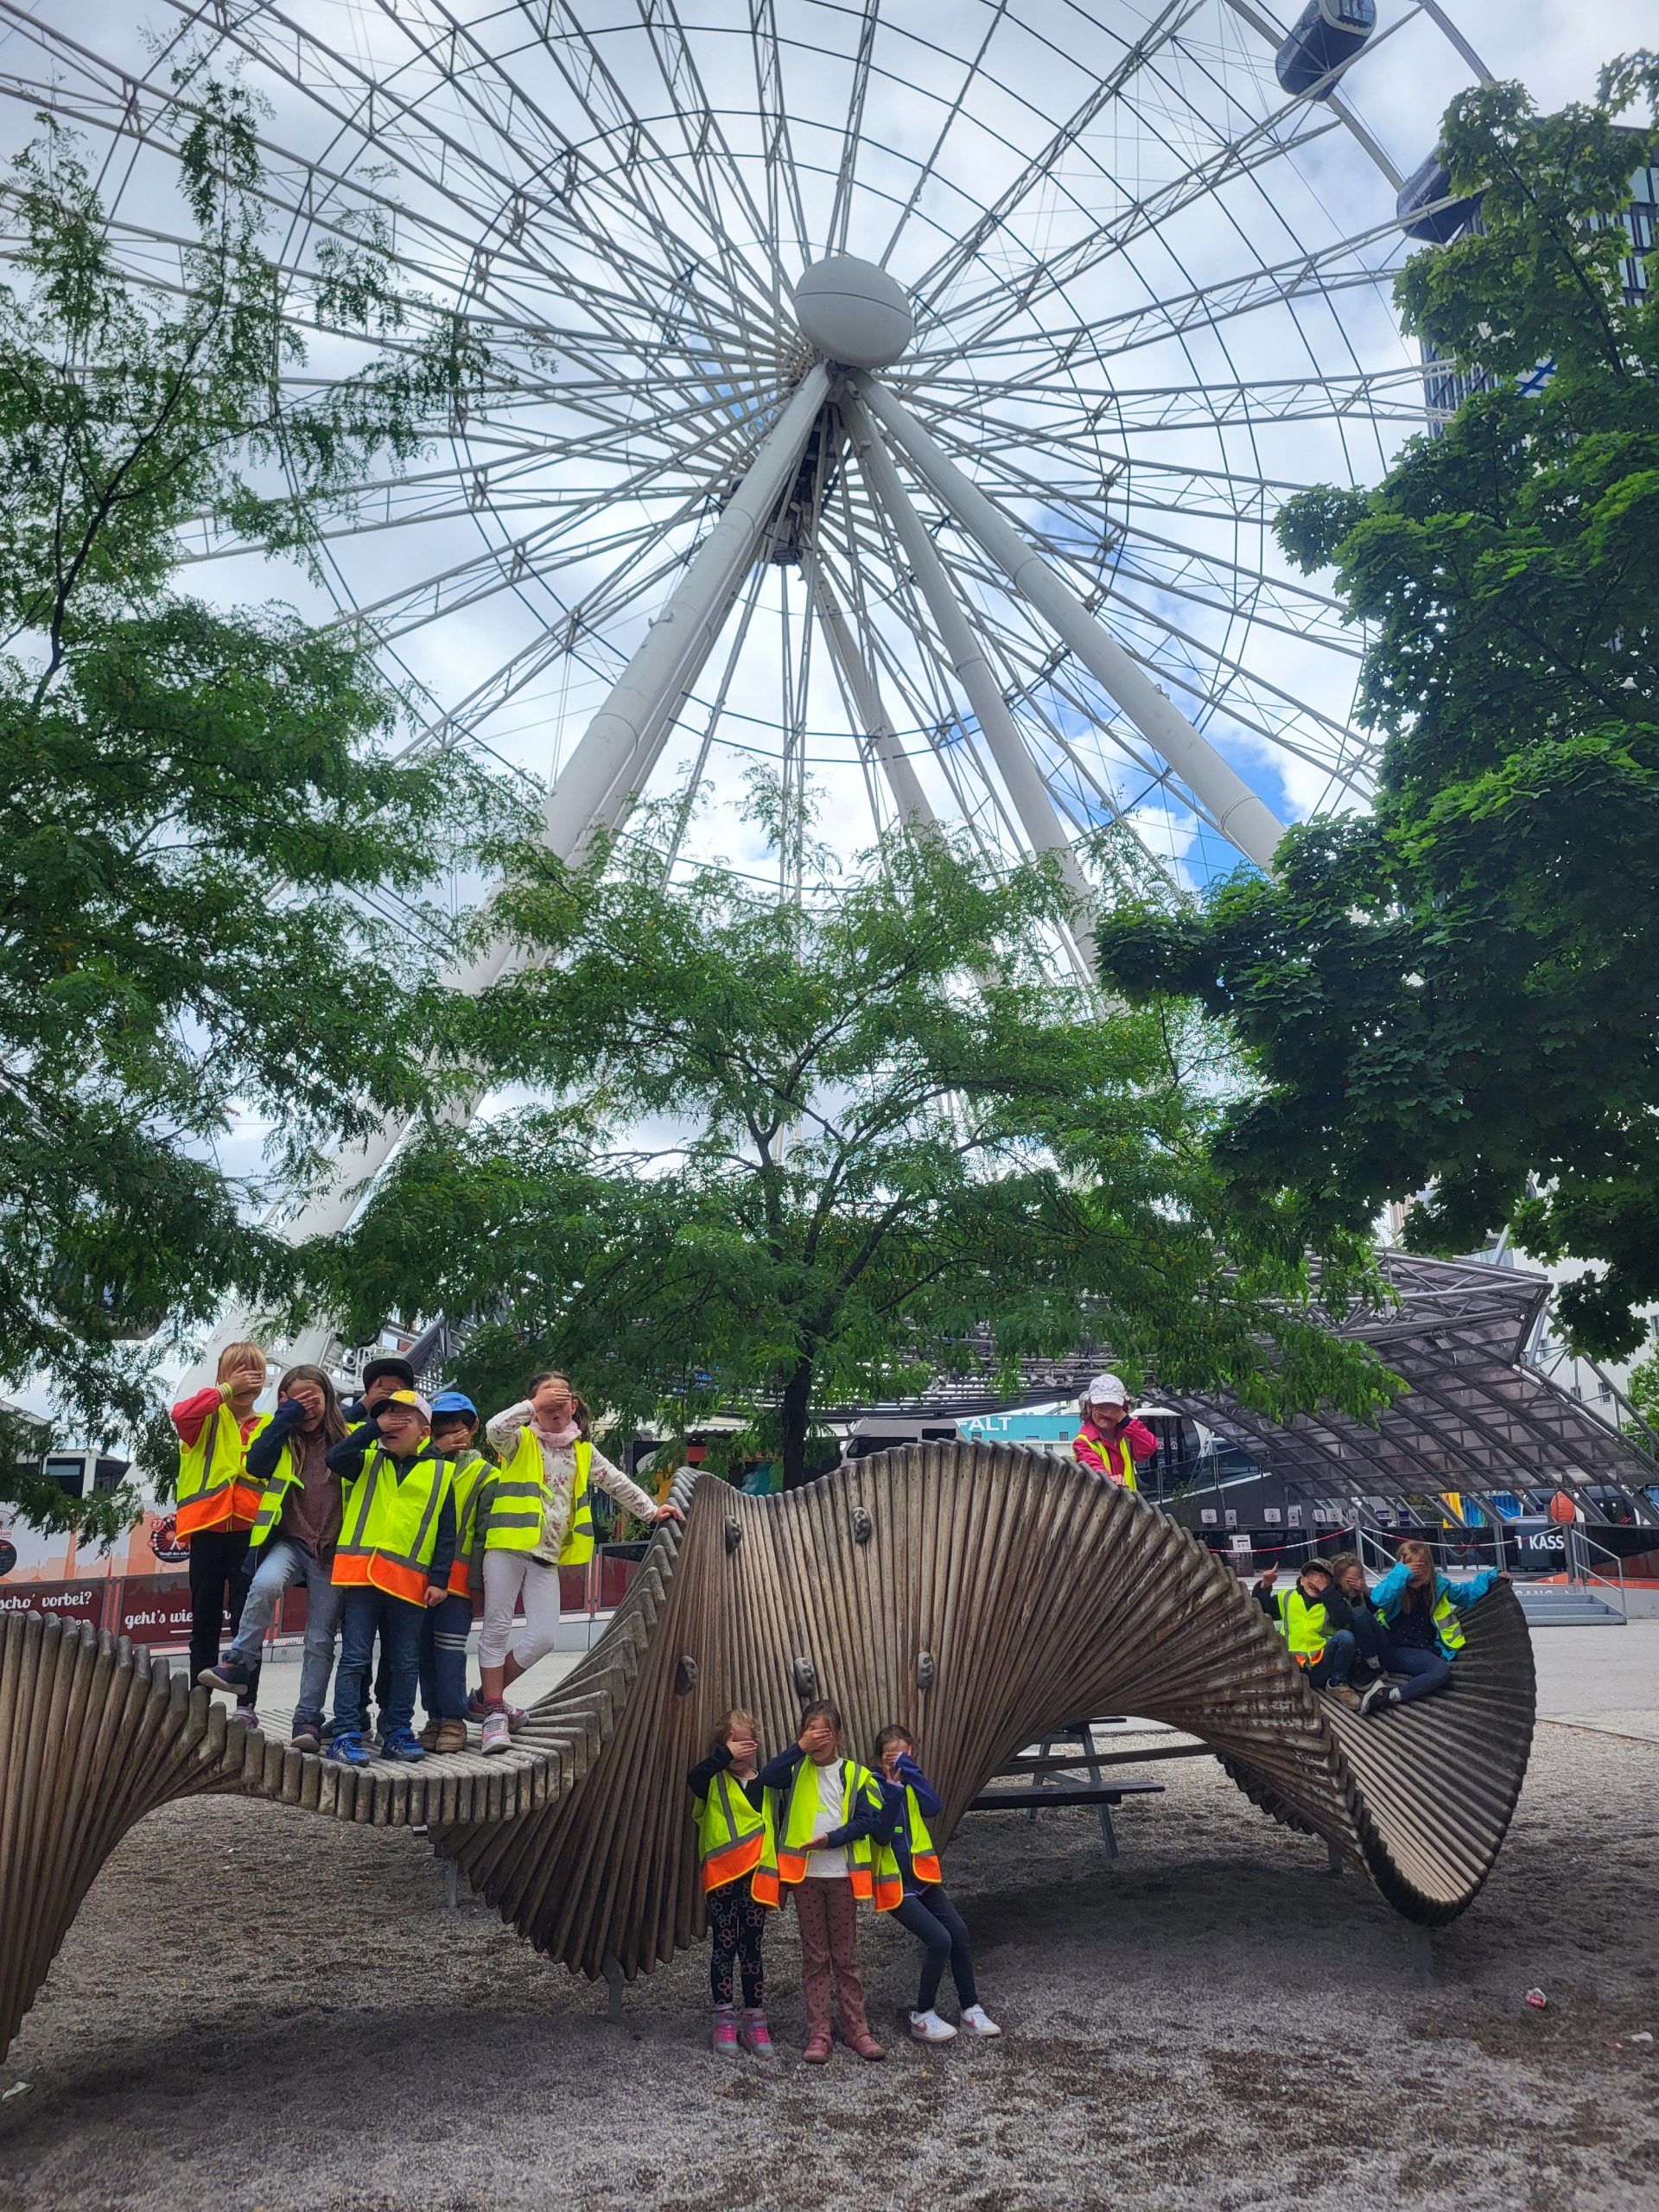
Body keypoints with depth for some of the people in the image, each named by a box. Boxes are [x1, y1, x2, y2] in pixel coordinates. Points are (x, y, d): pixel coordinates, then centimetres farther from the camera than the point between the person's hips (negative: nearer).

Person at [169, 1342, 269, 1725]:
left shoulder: (271, 1426, 10)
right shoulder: (209, 1416, 6)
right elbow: (181, 1414, -18)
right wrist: (226, 1390, -15)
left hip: (249, 1533, 0)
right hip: (206, 1530, 0)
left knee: (247, 1621, 1)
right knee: (204, 1621, 10)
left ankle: (246, 1704, 8)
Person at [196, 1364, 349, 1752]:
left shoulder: (347, 1438, 2)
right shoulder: (283, 1439, 5)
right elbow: (256, 1463, -15)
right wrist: (287, 1414, -14)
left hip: (332, 1552, 0)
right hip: (289, 1541, 0)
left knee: (321, 1639, 3)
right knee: (264, 1584, -33)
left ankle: (308, 1718, 12)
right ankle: (239, 1664, -17)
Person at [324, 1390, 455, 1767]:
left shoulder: (440, 1474, 8)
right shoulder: (367, 1461, 10)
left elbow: (447, 1534, 6)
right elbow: (334, 1458, -13)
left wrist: (439, 1579, 0)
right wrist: (373, 1428, -9)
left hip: (409, 1581, 1)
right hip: (361, 1573, -1)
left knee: (405, 1662, 9)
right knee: (355, 1658, 0)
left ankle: (397, 1731, 21)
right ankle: (347, 1733, 6)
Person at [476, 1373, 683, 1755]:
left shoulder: (582, 1451, 13)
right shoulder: (521, 1440, -2)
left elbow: (617, 1482, 21)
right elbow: (494, 1430, -25)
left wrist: (650, 1511, 21)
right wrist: (533, 1406, -26)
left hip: (548, 1555, 5)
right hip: (508, 1547, -5)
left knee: (542, 1637, 0)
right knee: (497, 1629, -2)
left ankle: (487, 1698, 20)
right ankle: (493, 1711, 10)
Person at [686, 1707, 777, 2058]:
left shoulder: (767, 1784, 8)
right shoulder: (715, 1782, -3)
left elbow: (776, 1828, 14)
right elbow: (694, 1778, -27)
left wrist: (780, 1873, 9)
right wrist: (725, 1755, -30)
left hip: (756, 1879, 2)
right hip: (722, 1877, -2)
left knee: (751, 1949, 8)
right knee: (724, 1947, 4)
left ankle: (755, 2020, 16)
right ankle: (724, 2021, 13)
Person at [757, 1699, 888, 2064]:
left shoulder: (855, 1774, 1)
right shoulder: (796, 1770, 2)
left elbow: (872, 1817, -7)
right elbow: (768, 1776, -18)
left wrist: (832, 1838, -17)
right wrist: (800, 1748, -26)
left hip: (842, 1873, 0)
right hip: (805, 1874, 0)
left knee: (845, 1955, 9)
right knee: (815, 1956, 7)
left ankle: (855, 2027, 18)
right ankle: (818, 2033, 13)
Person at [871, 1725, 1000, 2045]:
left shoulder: (910, 1784, 2)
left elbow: (933, 1808, -17)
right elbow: (881, 1836, -21)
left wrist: (910, 1769, -23)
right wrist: (892, 1792, -29)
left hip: (922, 1877, 6)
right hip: (894, 1883, -6)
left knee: (959, 1934, 0)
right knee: (939, 1940, -15)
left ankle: (971, 2009, 17)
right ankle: (922, 2016, 2)